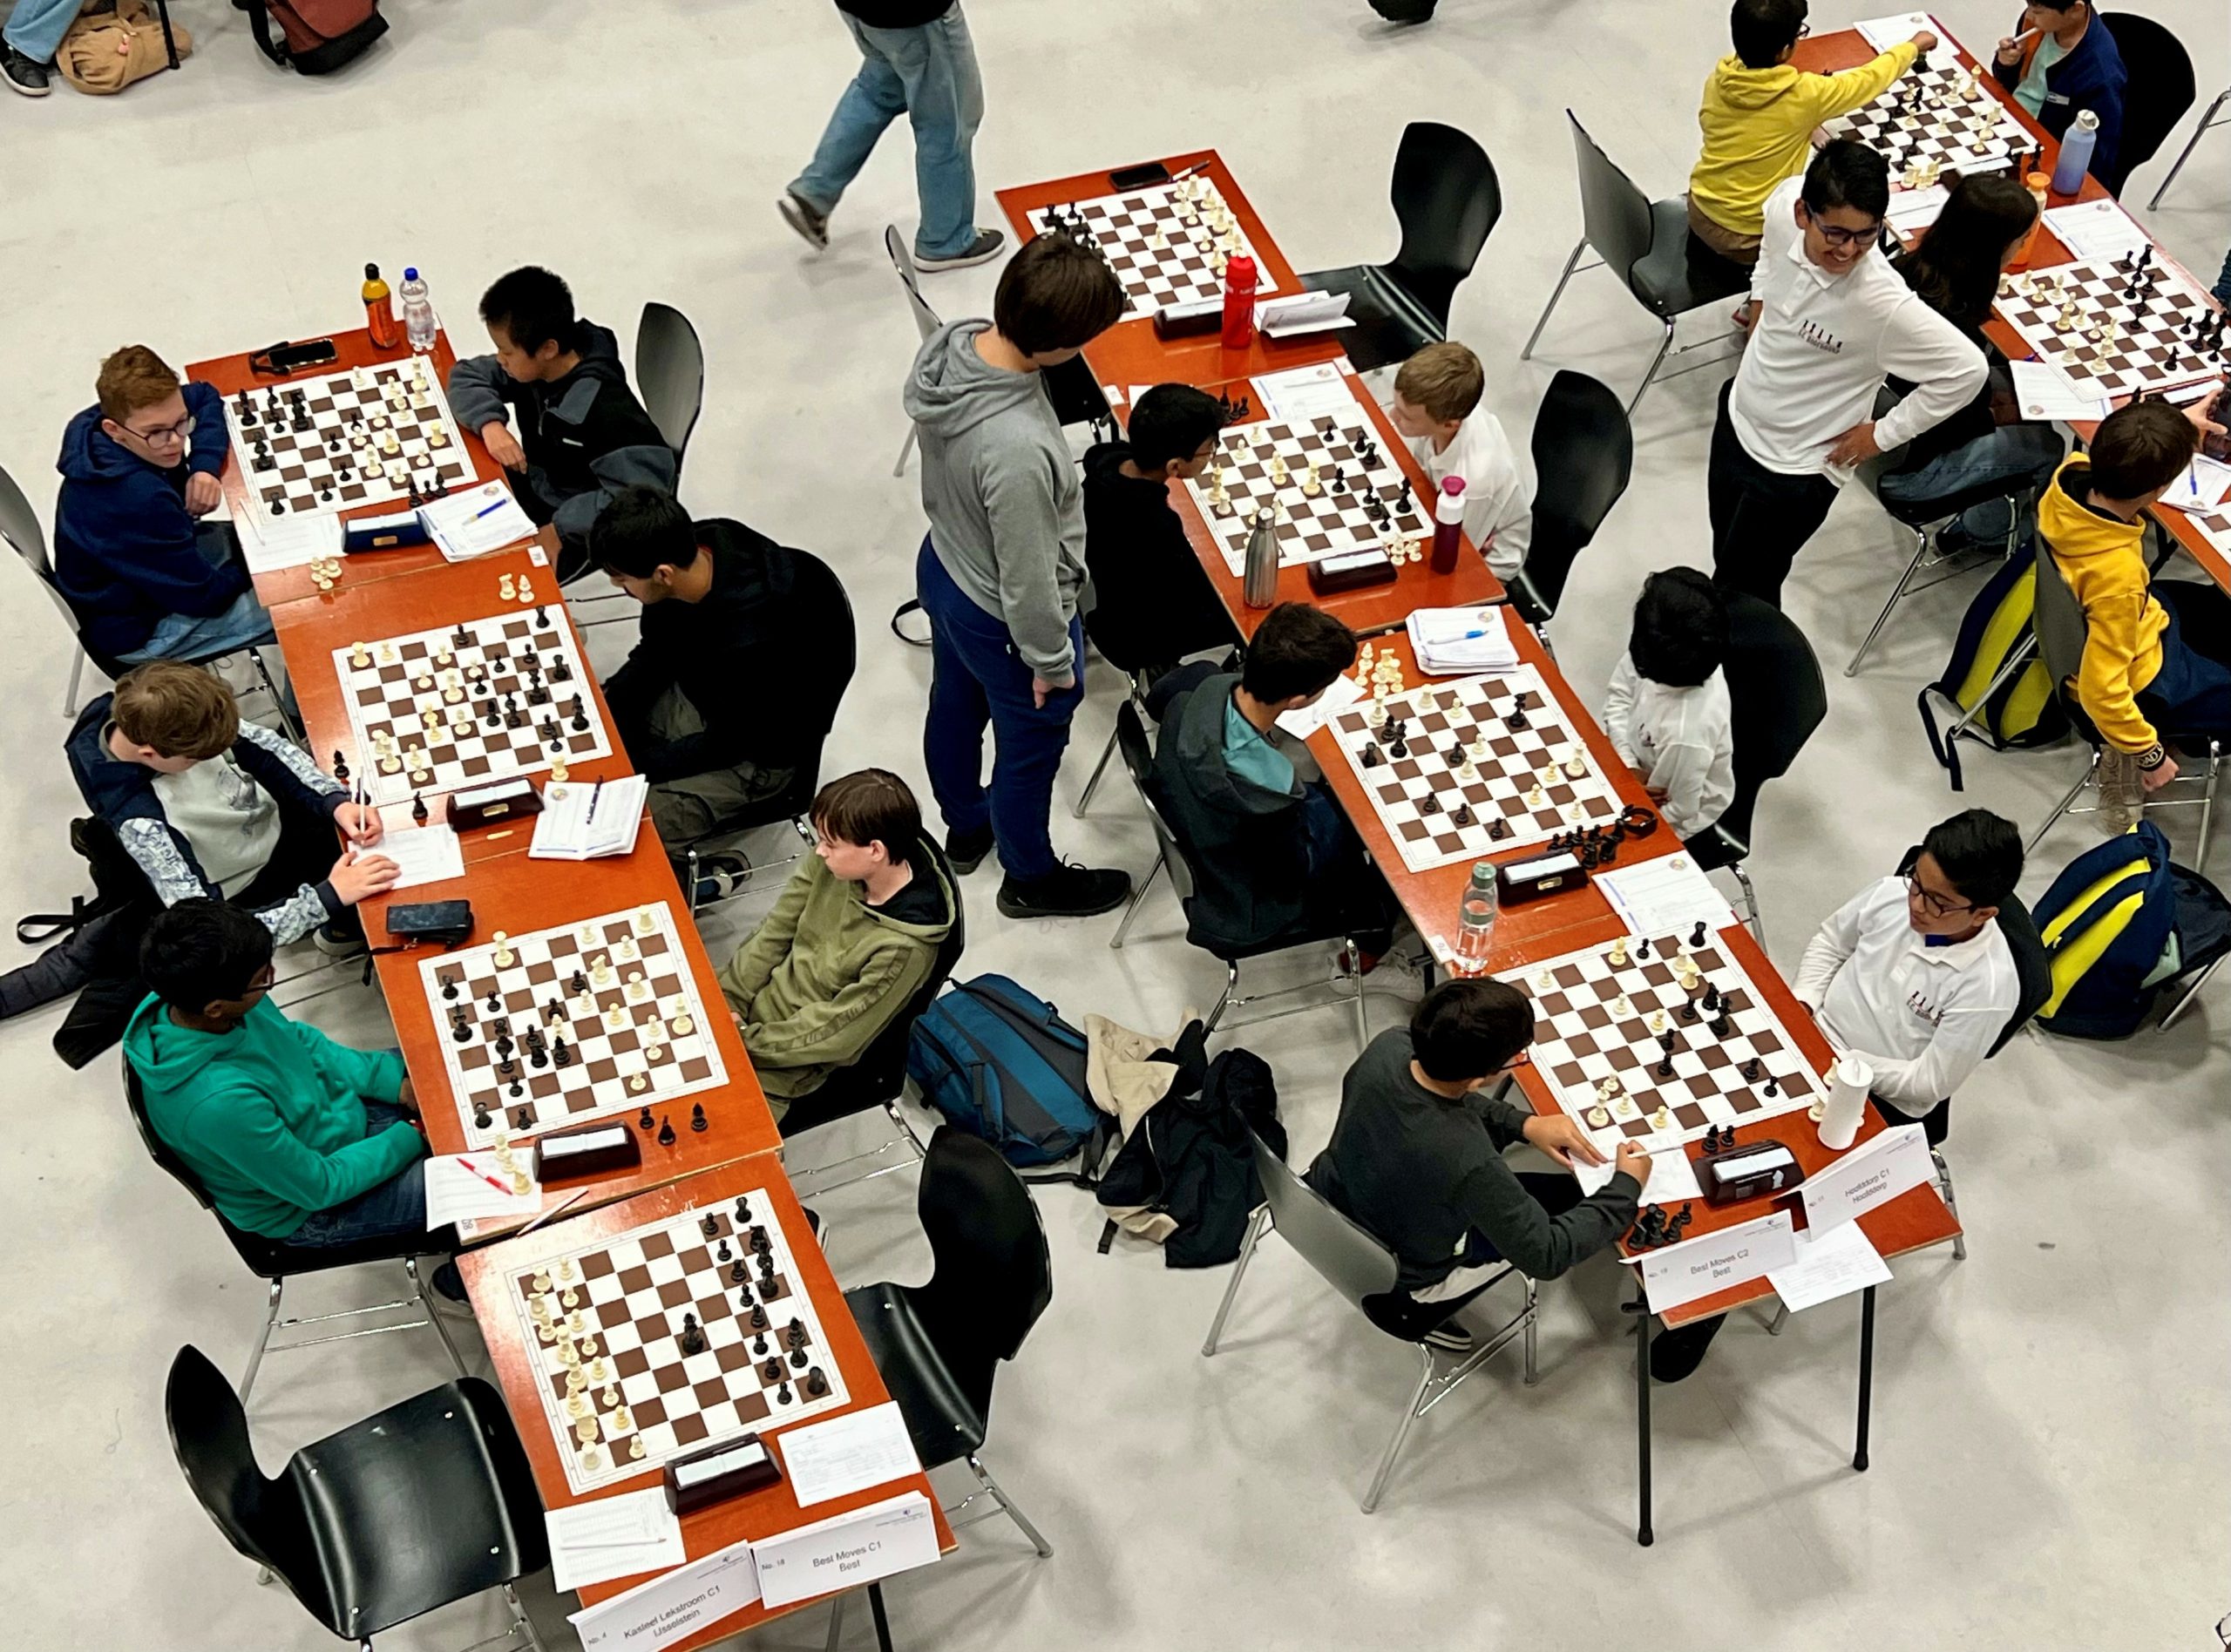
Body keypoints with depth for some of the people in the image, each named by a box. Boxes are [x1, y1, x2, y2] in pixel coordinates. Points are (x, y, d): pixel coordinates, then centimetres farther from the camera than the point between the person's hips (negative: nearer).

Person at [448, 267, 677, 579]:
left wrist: (558, 526, -34)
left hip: (579, 530, -8)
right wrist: (490, 424, -17)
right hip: (534, 485, 8)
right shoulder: (531, 363, -11)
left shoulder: (606, 409, -34)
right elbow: (466, 376, 4)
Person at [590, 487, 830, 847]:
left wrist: (631, 765, -19)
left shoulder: (751, 643, -39)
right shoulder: (691, 545, -18)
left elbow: (730, 741, -23)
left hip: (756, 750, -7)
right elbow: (655, 652, 1)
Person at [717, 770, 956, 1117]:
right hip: (758, 997, 6)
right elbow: (776, 930, -1)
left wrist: (743, 1040, -18)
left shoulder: (903, 948, -32)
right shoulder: (834, 861, -15)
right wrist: (730, 998, -10)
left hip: (793, 1061, -6)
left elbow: (836, 1033, -22)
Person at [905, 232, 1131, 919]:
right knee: (1029, 751, 21)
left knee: (955, 707, 33)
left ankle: (965, 825, 62)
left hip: (943, 565, 8)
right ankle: (1031, 879, 49)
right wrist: (1051, 660, -12)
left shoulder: (949, 345, -21)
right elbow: (1027, 579, -29)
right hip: (1002, 621, -7)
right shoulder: (1016, 450, -45)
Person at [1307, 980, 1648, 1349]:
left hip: (1323, 1212, 5)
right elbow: (1546, 1256, -25)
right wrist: (1628, 1186, -14)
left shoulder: (1389, 1046, -25)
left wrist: (1524, 1123, -8)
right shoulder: (1467, 1162, -42)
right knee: (1568, 1195, 9)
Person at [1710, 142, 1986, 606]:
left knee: (1741, 596, 10)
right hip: (1737, 415, 6)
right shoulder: (1784, 206, -22)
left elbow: (1966, 371, -27)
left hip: (1794, 468, -6)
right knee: (1726, 554, 28)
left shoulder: (1883, 303, -37)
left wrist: (1882, 435, -19)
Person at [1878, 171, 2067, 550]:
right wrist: (2000, 416, 0)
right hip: (1906, 470, -8)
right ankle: (1972, 529, 28)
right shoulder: (1951, 324, -35)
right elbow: (1968, 423, -20)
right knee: (2053, 442, 4)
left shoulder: (1910, 267, -12)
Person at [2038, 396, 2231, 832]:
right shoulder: (2118, 578, -43)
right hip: (2143, 678, -7)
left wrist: (2179, 427, 7)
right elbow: (2101, 690, -35)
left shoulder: (2072, 474, -24)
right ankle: (2130, 751, 15)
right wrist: (2149, 754, -20)